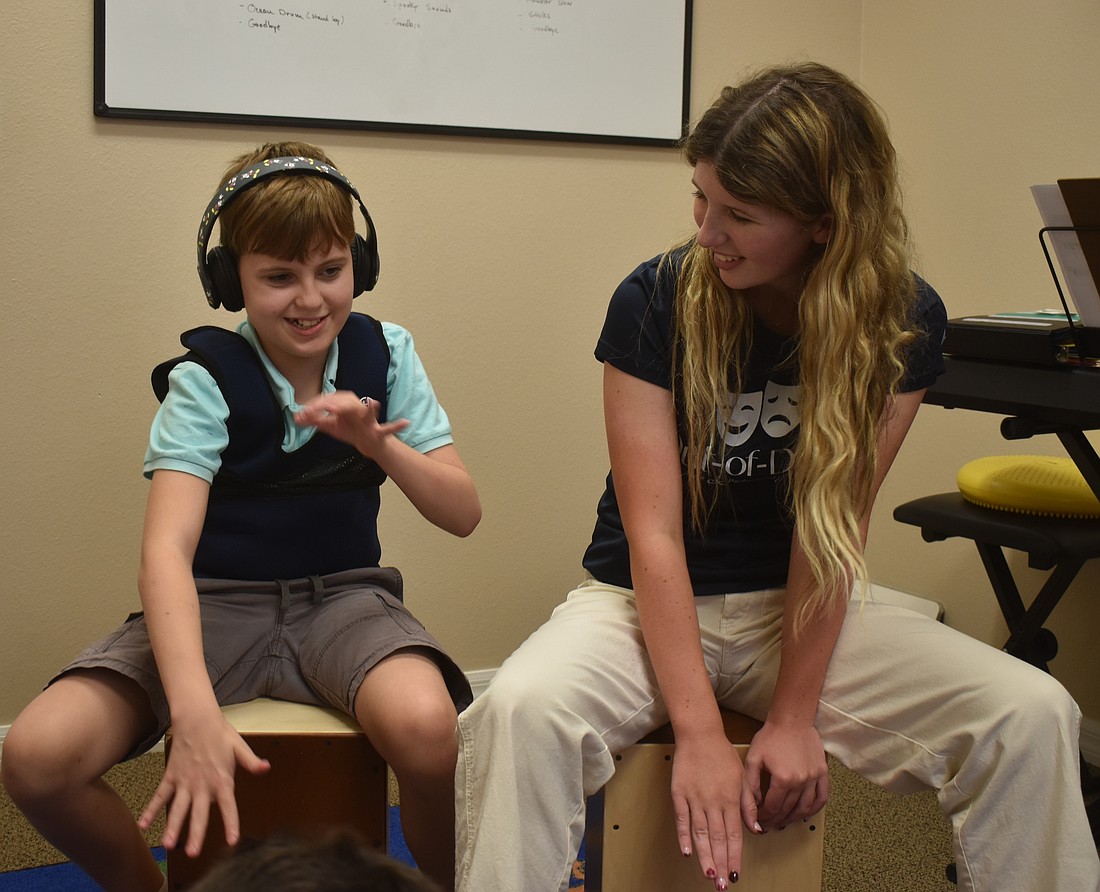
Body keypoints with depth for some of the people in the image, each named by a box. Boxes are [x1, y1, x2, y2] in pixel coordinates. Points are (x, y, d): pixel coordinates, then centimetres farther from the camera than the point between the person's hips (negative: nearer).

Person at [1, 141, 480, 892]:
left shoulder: (385, 354, -2)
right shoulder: (206, 379, -11)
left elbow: (464, 513, -4)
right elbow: (167, 547, -24)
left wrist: (378, 444, -24)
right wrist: (195, 713, -40)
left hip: (342, 597, 1)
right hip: (215, 603, 0)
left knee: (424, 724, -34)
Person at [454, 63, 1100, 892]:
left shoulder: (905, 321, -8)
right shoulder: (657, 301, -15)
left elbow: (834, 526, -10)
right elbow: (653, 532, -17)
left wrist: (795, 716, -15)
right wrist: (701, 735, -23)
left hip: (802, 606, 2)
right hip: (648, 599, -2)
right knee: (521, 709, -34)